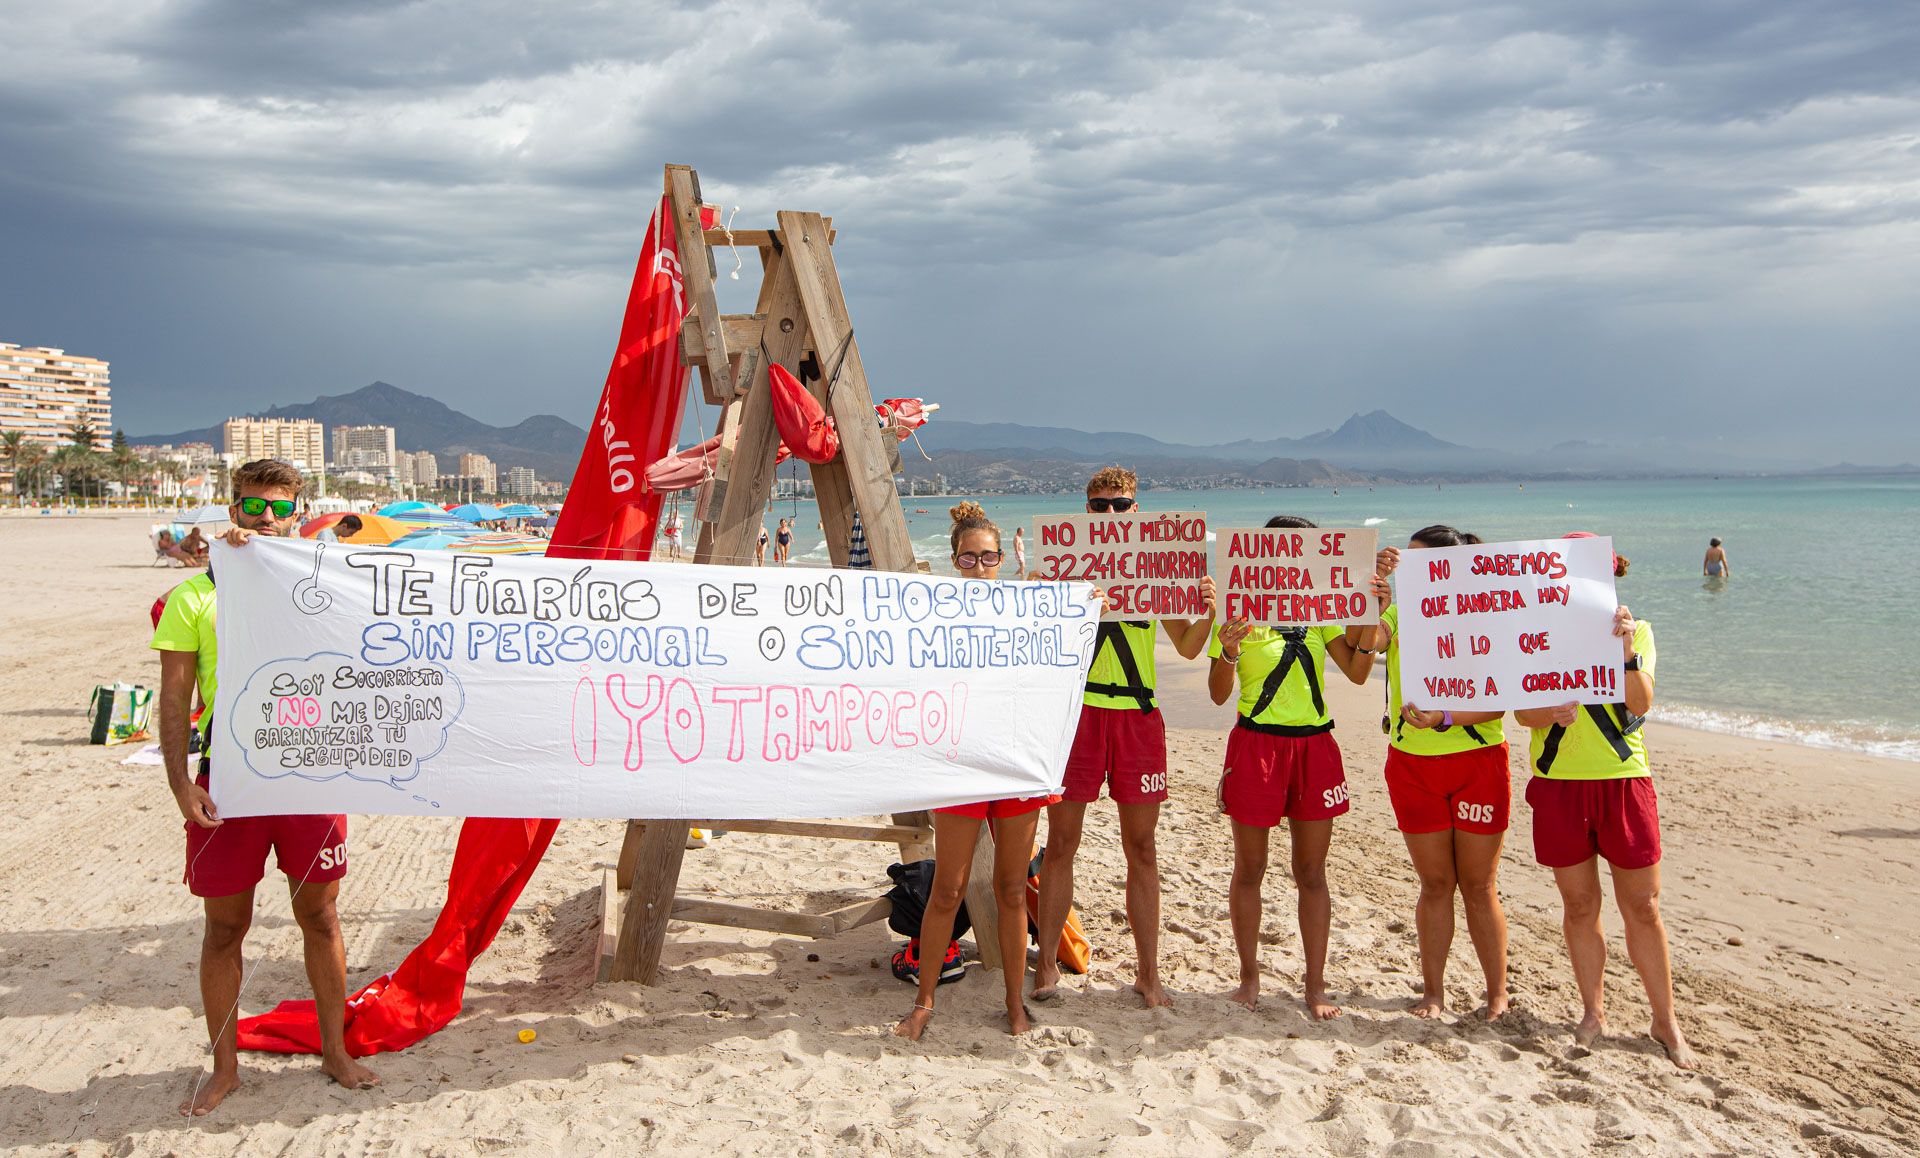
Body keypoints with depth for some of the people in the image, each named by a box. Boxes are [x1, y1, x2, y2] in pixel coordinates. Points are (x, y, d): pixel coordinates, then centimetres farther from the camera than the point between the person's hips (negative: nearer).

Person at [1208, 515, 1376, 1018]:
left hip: (1314, 744, 3)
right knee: (1249, 868, 6)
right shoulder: (1239, 611, -5)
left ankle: (1315, 986, 15)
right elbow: (1219, 694, -6)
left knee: (1312, 871, 7)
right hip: (1256, 744, -3)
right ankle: (1249, 976, 22)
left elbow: (1357, 672, 3)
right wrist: (1227, 653, -25)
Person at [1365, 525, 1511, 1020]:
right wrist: (1372, 586, -28)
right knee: (1435, 883, 9)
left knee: (1478, 885, 5)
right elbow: (1360, 640, -19)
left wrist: (1442, 718, -27)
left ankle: (1498, 994, 19)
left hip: (1477, 761, -2)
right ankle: (1433, 991, 21)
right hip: (1411, 763, 2)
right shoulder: (1399, 614, 3)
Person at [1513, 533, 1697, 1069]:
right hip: (1558, 783, 1)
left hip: (1623, 780, 0)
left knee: (1642, 906, 5)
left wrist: (1625, 651, -28)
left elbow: (1641, 704, -12)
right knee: (1579, 905, 9)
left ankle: (1665, 1020, 18)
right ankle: (1592, 1012, 24)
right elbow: (1521, 711, -7)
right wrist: (1548, 713, -29)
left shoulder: (1635, 630, 2)